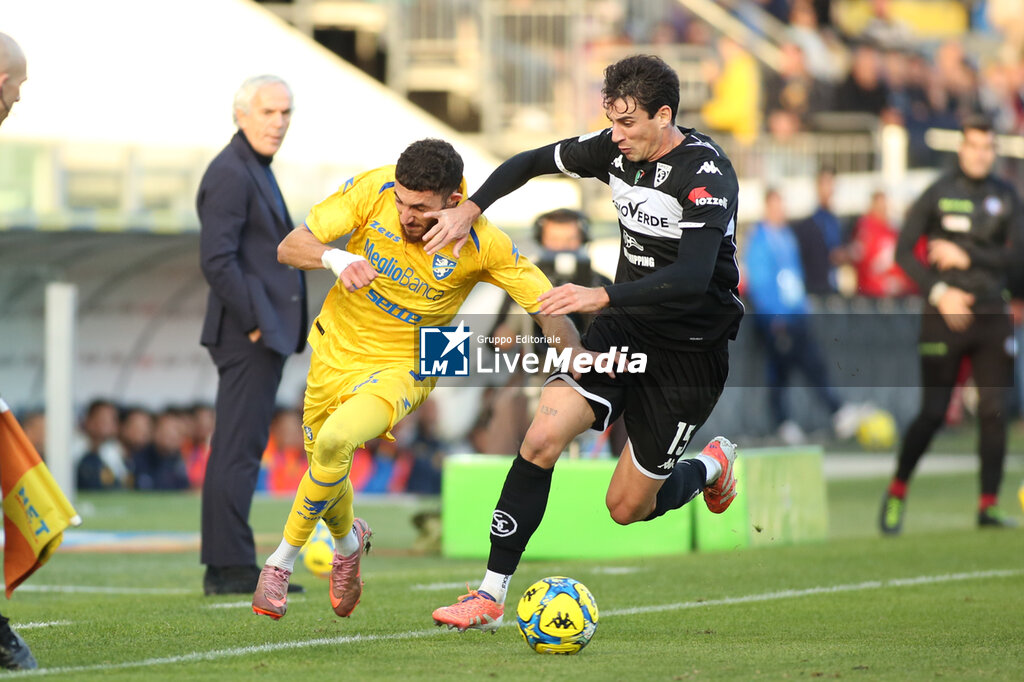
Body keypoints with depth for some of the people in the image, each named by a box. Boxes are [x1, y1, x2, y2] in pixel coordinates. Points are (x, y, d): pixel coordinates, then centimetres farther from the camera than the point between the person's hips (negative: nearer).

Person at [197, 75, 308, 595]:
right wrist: (254, 324, -19)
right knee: (238, 449, -10)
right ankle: (231, 566, -11)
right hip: (248, 336, -11)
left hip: (263, 336, 11)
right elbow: (217, 259, -20)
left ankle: (226, 569, 11)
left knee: (238, 449, 9)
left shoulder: (255, 172, 20)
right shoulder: (231, 174, -13)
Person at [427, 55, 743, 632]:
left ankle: (712, 467, 35)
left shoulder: (707, 174, -22)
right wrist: (469, 210, -3)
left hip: (691, 351, -6)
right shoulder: (617, 149, -2)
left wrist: (603, 297, -41)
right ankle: (491, 595, -10)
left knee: (627, 507, 2)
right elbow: (532, 162, 12)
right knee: (542, 438, -16)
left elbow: (692, 277, -32)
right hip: (625, 328, 6)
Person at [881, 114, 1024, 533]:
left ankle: (989, 506, 1)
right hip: (945, 312, -3)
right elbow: (903, 251, -1)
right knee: (933, 412, -5)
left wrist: (966, 256, -9)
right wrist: (938, 291, -10)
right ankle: (897, 491, 13)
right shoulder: (938, 193, 0)